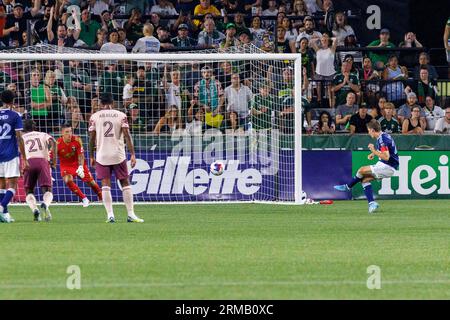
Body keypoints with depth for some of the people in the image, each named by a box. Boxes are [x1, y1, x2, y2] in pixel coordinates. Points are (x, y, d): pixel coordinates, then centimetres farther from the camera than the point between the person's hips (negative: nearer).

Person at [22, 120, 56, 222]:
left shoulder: (22, 138, 25)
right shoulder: (43, 135, 25)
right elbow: (53, 142, 4)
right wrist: (54, 160, 2)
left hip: (29, 161, 0)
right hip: (43, 161, 0)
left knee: (29, 191, 12)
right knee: (47, 190, 1)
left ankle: (35, 209, -18)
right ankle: (45, 204, -34)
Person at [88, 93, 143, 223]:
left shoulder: (94, 117, 2)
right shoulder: (121, 115, 1)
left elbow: (91, 138, 1)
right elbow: (127, 135, -6)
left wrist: (91, 156, 11)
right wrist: (132, 154, -6)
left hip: (102, 155, 0)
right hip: (118, 155, 0)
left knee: (105, 185, 2)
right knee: (125, 183, 9)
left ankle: (110, 215, -6)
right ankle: (131, 214, 6)